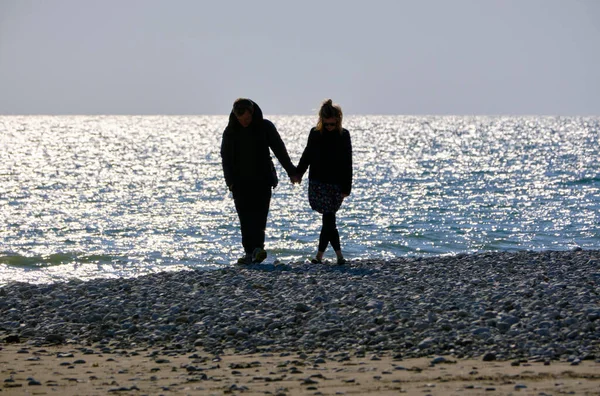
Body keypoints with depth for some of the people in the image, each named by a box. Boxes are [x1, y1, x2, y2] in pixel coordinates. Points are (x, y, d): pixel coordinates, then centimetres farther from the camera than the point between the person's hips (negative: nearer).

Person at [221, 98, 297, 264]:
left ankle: (258, 248, -21)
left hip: (262, 181, -1)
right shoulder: (230, 131, 4)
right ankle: (250, 253, -2)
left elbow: (279, 149, 4)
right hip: (241, 182, 2)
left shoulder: (265, 127, 1)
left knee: (259, 215, -12)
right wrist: (230, 181, -7)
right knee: (245, 219, -3)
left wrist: (291, 171, 1)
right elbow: (226, 157, 4)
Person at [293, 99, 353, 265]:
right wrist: (298, 173, -2)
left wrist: (346, 188, -3)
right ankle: (338, 254, 3)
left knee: (328, 219, -4)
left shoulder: (343, 136, 0)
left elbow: (347, 164, 1)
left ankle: (320, 255, 3)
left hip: (336, 185, -1)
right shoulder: (315, 133, 2)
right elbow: (307, 156, 12)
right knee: (329, 219, -4)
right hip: (318, 183, 1)